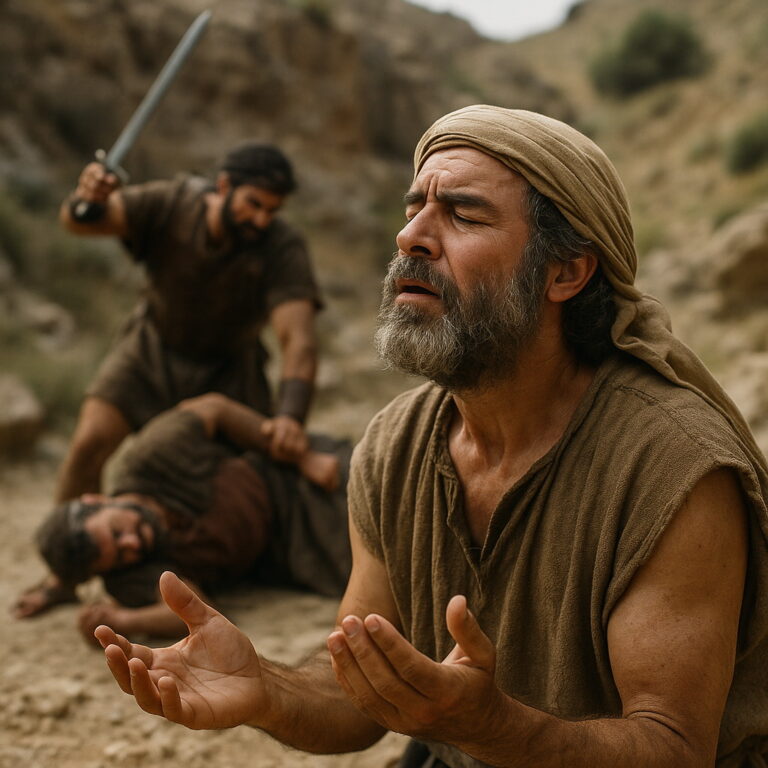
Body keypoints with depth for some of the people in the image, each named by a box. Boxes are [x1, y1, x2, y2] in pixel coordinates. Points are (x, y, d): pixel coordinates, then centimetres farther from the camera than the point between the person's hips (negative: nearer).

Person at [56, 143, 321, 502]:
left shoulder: (284, 248, -33)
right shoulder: (173, 201, -28)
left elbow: (299, 342, -45)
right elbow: (78, 219, -36)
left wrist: (291, 417, -64)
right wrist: (88, 195, -61)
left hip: (226, 368, 0)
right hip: (154, 349, 0)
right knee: (88, 445, -17)